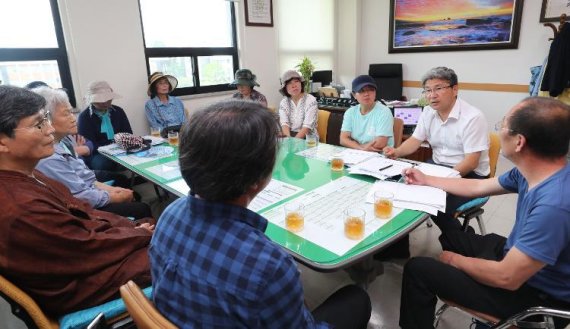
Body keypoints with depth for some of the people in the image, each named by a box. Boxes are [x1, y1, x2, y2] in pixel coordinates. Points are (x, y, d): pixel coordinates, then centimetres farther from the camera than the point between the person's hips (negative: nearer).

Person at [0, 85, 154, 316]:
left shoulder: (23, 175, -5)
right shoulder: (20, 210, -35)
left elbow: (78, 210, 4)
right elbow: (92, 248, -24)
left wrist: (131, 227, -3)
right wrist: (142, 234, -9)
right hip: (79, 284, -8)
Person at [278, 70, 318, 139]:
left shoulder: (311, 100, -5)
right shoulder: (283, 102, 7)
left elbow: (307, 126, -15)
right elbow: (284, 123, -6)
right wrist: (289, 139, -24)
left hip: (308, 138, -3)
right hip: (290, 135, 3)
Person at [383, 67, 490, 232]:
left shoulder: (473, 117, -19)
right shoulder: (428, 112, 3)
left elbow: (471, 162, -22)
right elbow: (415, 140, 8)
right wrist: (397, 152, -13)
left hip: (468, 175, -6)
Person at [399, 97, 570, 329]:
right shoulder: (533, 172, -8)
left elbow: (506, 278, -30)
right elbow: (478, 187, 8)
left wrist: (456, 260, -12)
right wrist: (426, 180, 15)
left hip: (533, 293, -8)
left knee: (417, 269, -7)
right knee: (449, 235, 25)